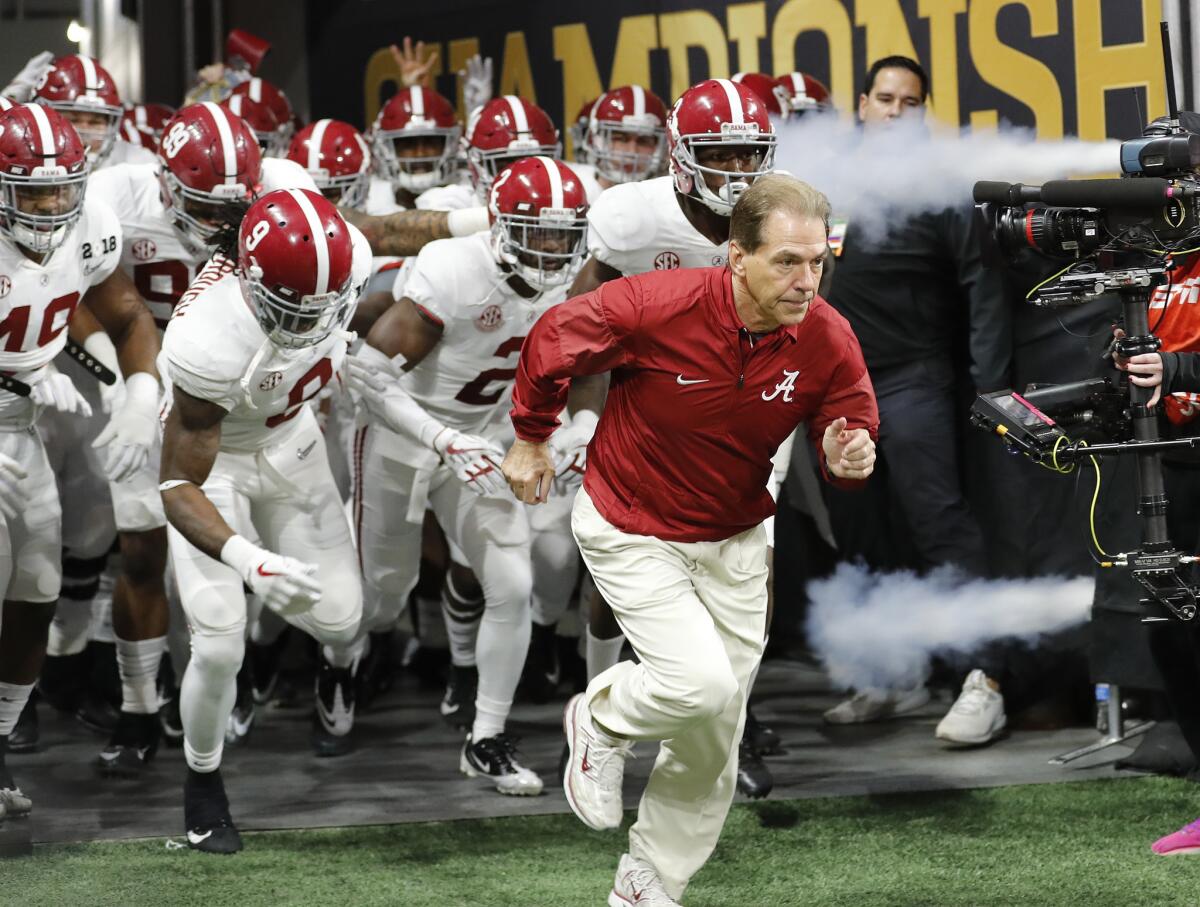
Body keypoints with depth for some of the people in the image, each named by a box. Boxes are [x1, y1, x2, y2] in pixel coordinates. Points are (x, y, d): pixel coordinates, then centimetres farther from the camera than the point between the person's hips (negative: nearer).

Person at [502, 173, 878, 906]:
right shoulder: (659, 308, -29)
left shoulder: (829, 341, -19)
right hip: (631, 534, -5)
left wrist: (848, 459, -30)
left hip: (735, 541, 5)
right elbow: (553, 341, -11)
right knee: (701, 685, -24)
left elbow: (855, 431, -4)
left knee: (712, 746, 13)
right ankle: (604, 720, 11)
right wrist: (531, 440, 4)